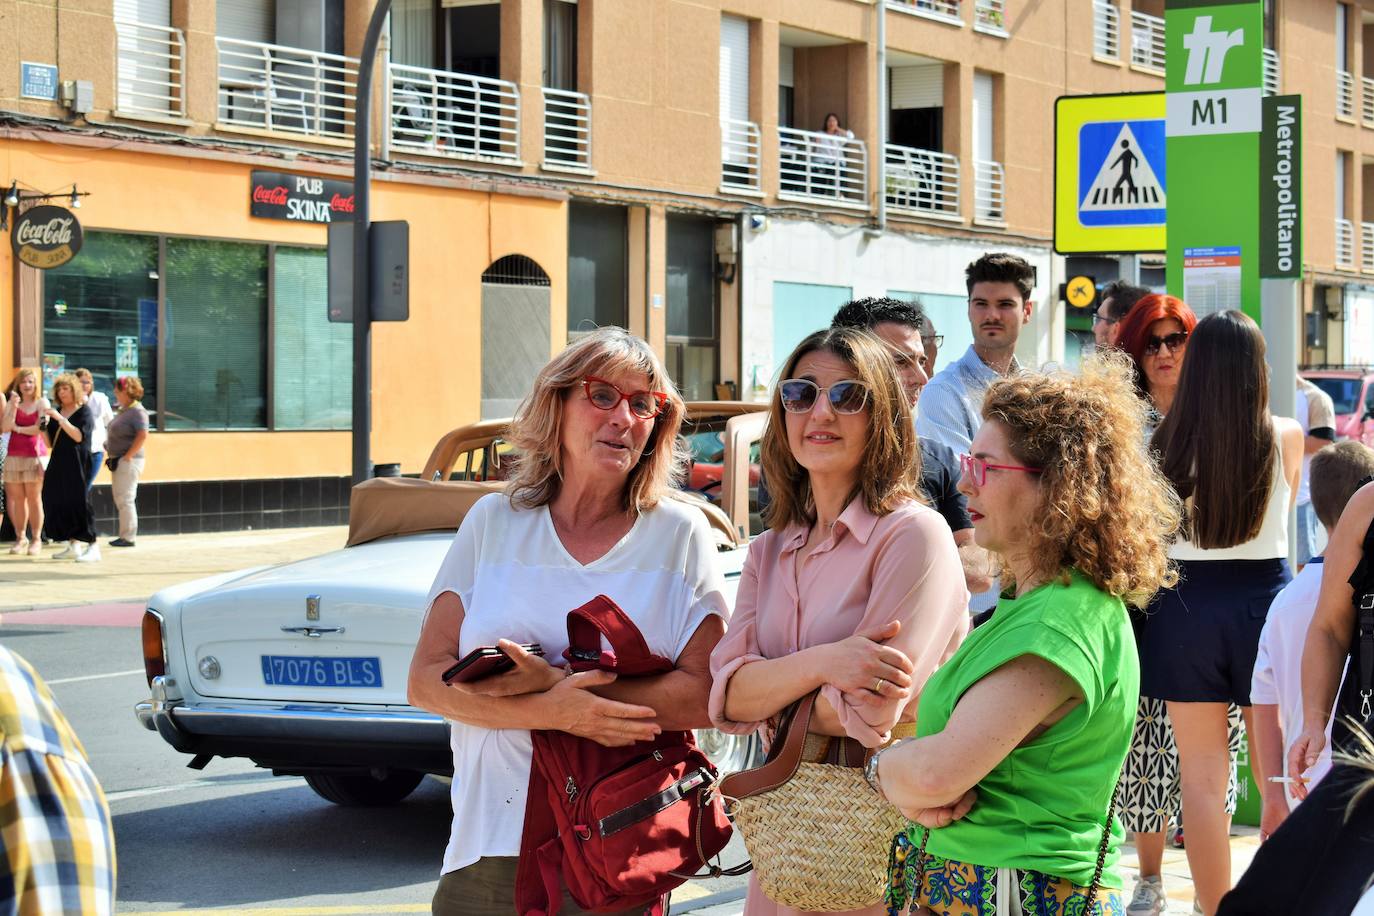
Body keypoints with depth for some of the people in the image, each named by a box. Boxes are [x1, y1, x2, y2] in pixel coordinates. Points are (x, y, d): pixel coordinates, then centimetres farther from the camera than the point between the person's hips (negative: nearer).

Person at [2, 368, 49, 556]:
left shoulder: (42, 403, 3)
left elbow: (40, 428, -7)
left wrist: (18, 428, 1)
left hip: (35, 454, -3)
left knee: (34, 498, -5)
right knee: (17, 498, 2)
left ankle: (36, 540, -1)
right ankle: (20, 538, 9)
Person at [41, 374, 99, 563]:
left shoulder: (84, 411, -3)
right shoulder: (56, 412, 15)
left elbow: (79, 436, -18)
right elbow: (50, 442, 16)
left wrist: (60, 419, -22)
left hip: (77, 465, -7)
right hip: (58, 463, 7)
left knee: (79, 502, -12)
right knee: (58, 502, 4)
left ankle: (93, 548, -11)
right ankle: (73, 546, 13)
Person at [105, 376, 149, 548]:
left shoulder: (137, 411, -15)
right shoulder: (124, 410, 15)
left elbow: (143, 435, -24)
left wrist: (128, 456, -21)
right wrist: (111, 456, 14)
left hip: (128, 461, -10)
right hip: (118, 461, 10)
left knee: (125, 499, -7)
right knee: (119, 497, 12)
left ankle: (128, 537, -3)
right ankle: (125, 535, 18)